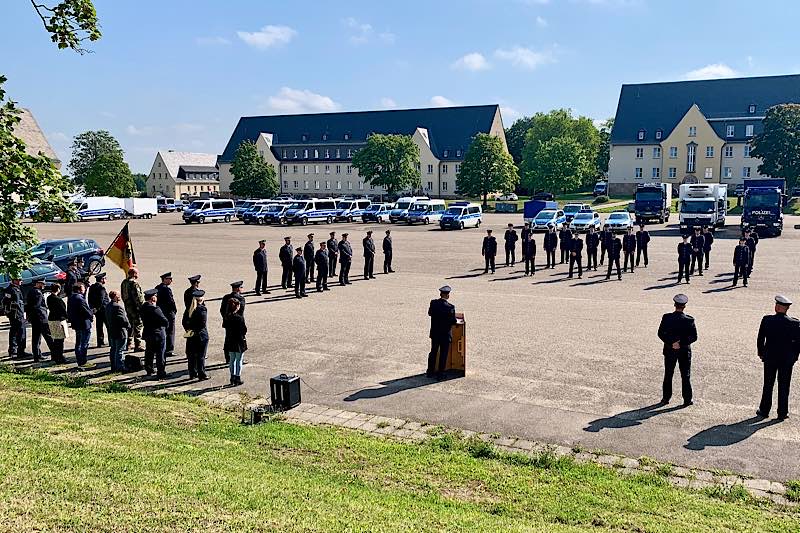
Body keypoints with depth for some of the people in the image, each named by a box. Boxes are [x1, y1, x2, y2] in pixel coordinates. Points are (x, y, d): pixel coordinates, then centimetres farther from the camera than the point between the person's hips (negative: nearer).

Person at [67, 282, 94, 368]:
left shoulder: (70, 298, 8)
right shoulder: (80, 299, -22)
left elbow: (69, 311, 15)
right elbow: (86, 311, -22)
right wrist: (91, 315, -3)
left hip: (76, 324, 10)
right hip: (84, 324, -10)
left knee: (78, 343, 17)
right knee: (84, 344, -3)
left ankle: (79, 361, 25)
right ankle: (83, 362, 0)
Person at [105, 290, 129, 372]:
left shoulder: (107, 306, 8)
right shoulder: (118, 307, -21)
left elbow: (106, 320, 15)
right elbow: (123, 319, -22)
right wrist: (128, 325, -5)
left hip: (111, 332, 9)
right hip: (120, 332, -9)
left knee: (113, 350, 15)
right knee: (120, 351, -3)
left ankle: (113, 367, 22)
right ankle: (120, 367, 1)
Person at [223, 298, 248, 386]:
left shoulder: (226, 318, -4)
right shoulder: (240, 318, -20)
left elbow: (224, 326, 5)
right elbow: (244, 330, -15)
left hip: (230, 342, 5)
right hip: (239, 341, -5)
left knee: (232, 359, 17)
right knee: (238, 360, 6)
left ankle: (232, 377, 24)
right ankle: (237, 378, 11)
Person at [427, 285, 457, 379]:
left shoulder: (433, 303, -9)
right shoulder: (450, 307, -20)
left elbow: (429, 313, 9)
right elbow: (453, 322, -14)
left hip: (435, 333, 4)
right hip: (445, 334, -4)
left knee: (433, 352, 17)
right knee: (443, 354, 9)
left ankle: (430, 371, 24)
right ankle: (440, 373, 14)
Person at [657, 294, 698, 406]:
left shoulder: (666, 318, -10)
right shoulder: (689, 320, -12)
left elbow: (661, 333, -11)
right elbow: (694, 337, -12)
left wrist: (671, 343, -12)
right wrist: (681, 343, -14)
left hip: (670, 350, 1)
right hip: (684, 351, -1)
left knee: (668, 375, 12)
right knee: (686, 376, 10)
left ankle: (665, 399, 18)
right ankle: (687, 400, 15)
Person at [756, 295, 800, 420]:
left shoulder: (767, 320, -11)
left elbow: (760, 340, -5)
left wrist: (761, 353, 9)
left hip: (770, 358, 0)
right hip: (787, 359, 0)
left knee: (768, 385, 11)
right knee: (784, 386, 10)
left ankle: (764, 410, 18)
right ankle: (782, 413, 15)